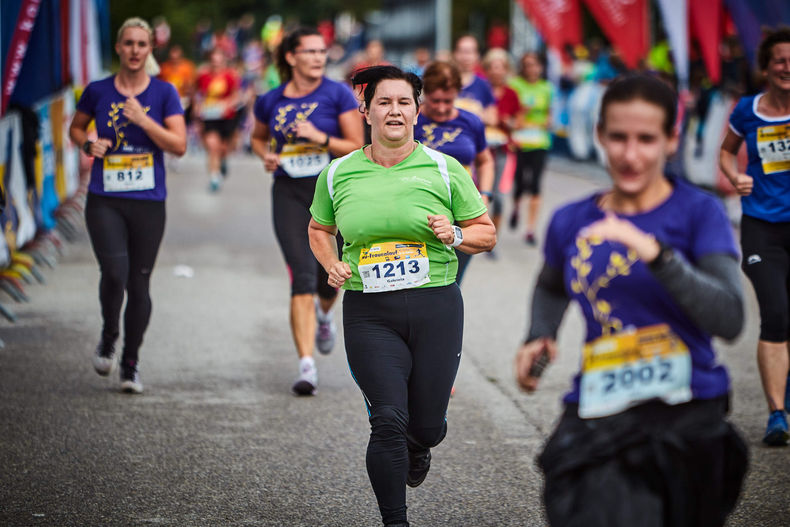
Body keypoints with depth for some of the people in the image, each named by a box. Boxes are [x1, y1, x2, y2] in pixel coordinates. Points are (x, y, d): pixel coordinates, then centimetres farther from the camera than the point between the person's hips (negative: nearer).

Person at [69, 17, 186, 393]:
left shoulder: (164, 93, 1)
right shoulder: (98, 91, 3)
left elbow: (179, 146, -6)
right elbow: (75, 128, 20)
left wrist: (143, 120, -17)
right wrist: (88, 145, -2)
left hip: (148, 203, 0)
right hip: (104, 200, 0)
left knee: (139, 283, 5)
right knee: (114, 273, -17)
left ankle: (131, 364, 20)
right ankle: (108, 338, 12)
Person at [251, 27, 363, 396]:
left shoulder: (338, 95, -3)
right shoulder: (271, 101, 4)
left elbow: (360, 148, -4)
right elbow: (258, 137, 24)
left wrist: (321, 138, -18)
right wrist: (265, 155, 2)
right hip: (289, 195, 0)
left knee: (329, 278, 11)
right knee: (302, 278, -13)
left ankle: (324, 313, 50)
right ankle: (306, 366, -16)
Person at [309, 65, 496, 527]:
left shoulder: (444, 169, 2)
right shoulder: (338, 174, 5)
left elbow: (487, 232, 9)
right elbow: (319, 228, 22)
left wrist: (456, 235, -12)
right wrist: (332, 265, 3)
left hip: (436, 305, 0)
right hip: (369, 313, 0)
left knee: (427, 427, 6)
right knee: (390, 420, -13)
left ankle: (417, 447, 45)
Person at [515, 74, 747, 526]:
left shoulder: (698, 212, -5)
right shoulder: (573, 222, 6)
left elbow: (730, 319, -19)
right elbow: (551, 288, 30)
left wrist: (656, 253, -27)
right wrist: (539, 339, 11)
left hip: (685, 419, -2)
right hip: (597, 418, 2)